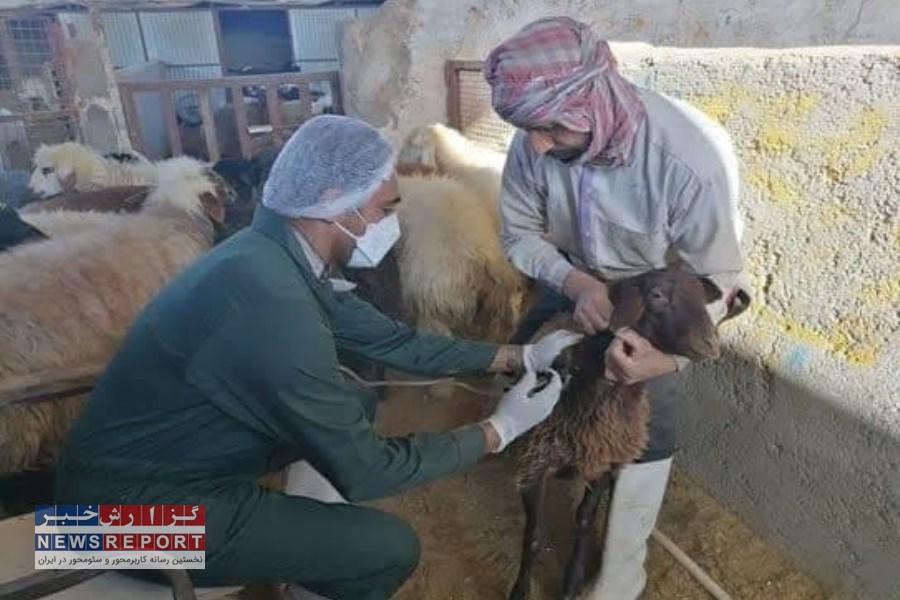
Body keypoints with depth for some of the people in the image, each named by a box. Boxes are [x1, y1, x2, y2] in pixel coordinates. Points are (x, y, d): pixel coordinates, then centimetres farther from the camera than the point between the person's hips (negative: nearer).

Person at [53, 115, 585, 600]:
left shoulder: (282, 257, -4)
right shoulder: (273, 303, -33)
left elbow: (391, 339, 5)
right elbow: (364, 471, -23)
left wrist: (517, 356, 4)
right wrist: (499, 431, -12)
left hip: (166, 459, 9)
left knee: (357, 403, 11)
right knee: (391, 547, -11)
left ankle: (307, 554, 27)